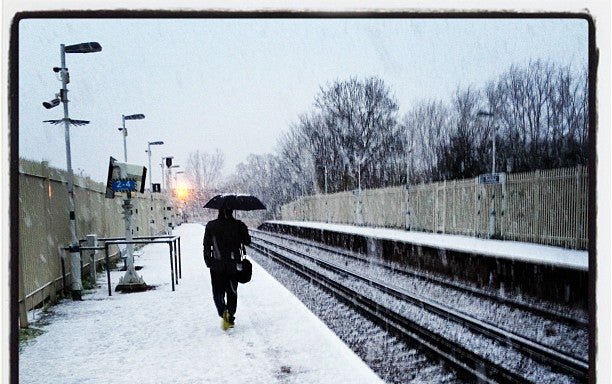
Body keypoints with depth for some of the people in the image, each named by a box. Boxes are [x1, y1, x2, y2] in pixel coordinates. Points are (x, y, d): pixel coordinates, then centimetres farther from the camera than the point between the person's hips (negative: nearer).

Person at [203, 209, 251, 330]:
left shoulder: (211, 226, -5)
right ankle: (230, 318, 16)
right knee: (232, 292, 16)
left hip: (217, 266, -1)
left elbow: (207, 245, -2)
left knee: (218, 292, 9)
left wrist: (208, 262, 8)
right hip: (233, 265, 1)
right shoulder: (239, 225, -6)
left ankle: (223, 312, -17)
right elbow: (247, 241, 1)